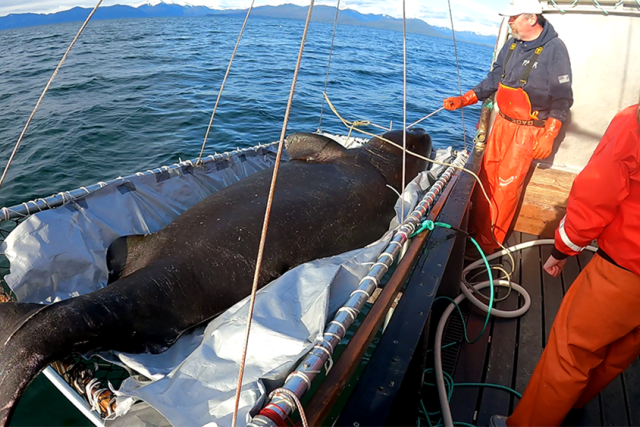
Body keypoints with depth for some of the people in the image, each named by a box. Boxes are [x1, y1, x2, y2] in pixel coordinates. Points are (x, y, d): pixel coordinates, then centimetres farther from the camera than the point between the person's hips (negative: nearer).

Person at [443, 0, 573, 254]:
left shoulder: (554, 49, -12)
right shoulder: (512, 44, 5)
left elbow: (562, 98, -11)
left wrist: (548, 136, -16)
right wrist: (463, 100, 4)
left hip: (528, 130, -6)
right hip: (502, 122, 6)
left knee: (506, 186, -4)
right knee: (486, 176, 8)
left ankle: (488, 243, 8)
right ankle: (476, 229, 22)